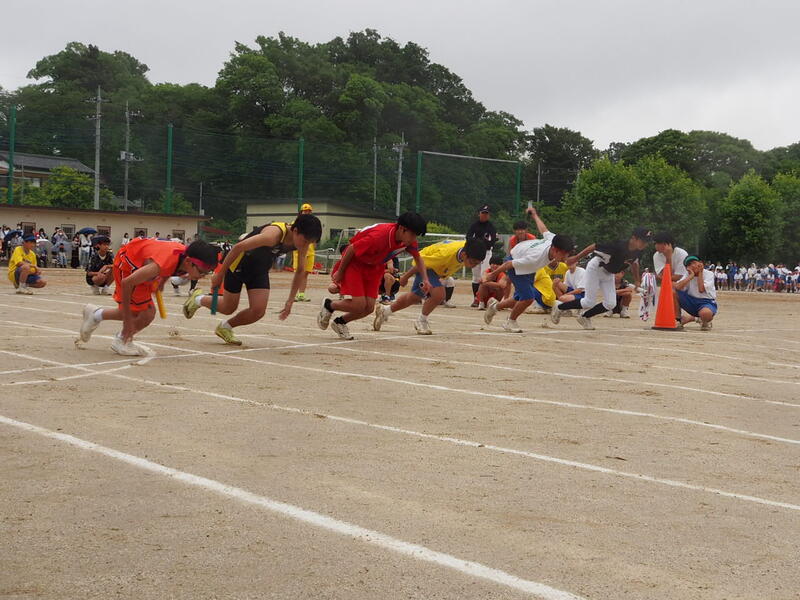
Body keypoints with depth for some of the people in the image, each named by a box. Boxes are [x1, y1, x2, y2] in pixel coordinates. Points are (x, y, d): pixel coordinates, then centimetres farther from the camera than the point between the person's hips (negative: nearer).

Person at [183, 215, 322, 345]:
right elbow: (238, 247, -31)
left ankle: (225, 328, 19)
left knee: (258, 311, -8)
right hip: (239, 264, -6)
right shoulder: (274, 234, -37)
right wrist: (220, 275, -23)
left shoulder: (303, 241, -16)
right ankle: (198, 299, 35)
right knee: (228, 308, 4)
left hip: (260, 269, 6)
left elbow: (300, 271, 2)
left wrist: (290, 300, -1)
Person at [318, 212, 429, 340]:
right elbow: (351, 249, -24)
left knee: (369, 308, -3)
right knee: (359, 305, -17)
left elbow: (418, 258, 5)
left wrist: (425, 279, -10)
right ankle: (328, 305, 12)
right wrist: (340, 272, -13)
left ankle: (340, 322, 25)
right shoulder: (380, 236, -37)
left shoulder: (409, 240, -16)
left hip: (374, 267, 7)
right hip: (354, 263, -7)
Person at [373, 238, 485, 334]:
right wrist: (406, 276, -13)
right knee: (438, 293, -29)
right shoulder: (446, 254, -43)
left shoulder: (467, 249, -24)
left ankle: (384, 311, 44)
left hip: (437, 268, 8)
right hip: (424, 265, -8)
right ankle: (421, 321, -4)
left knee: (414, 297, 23)